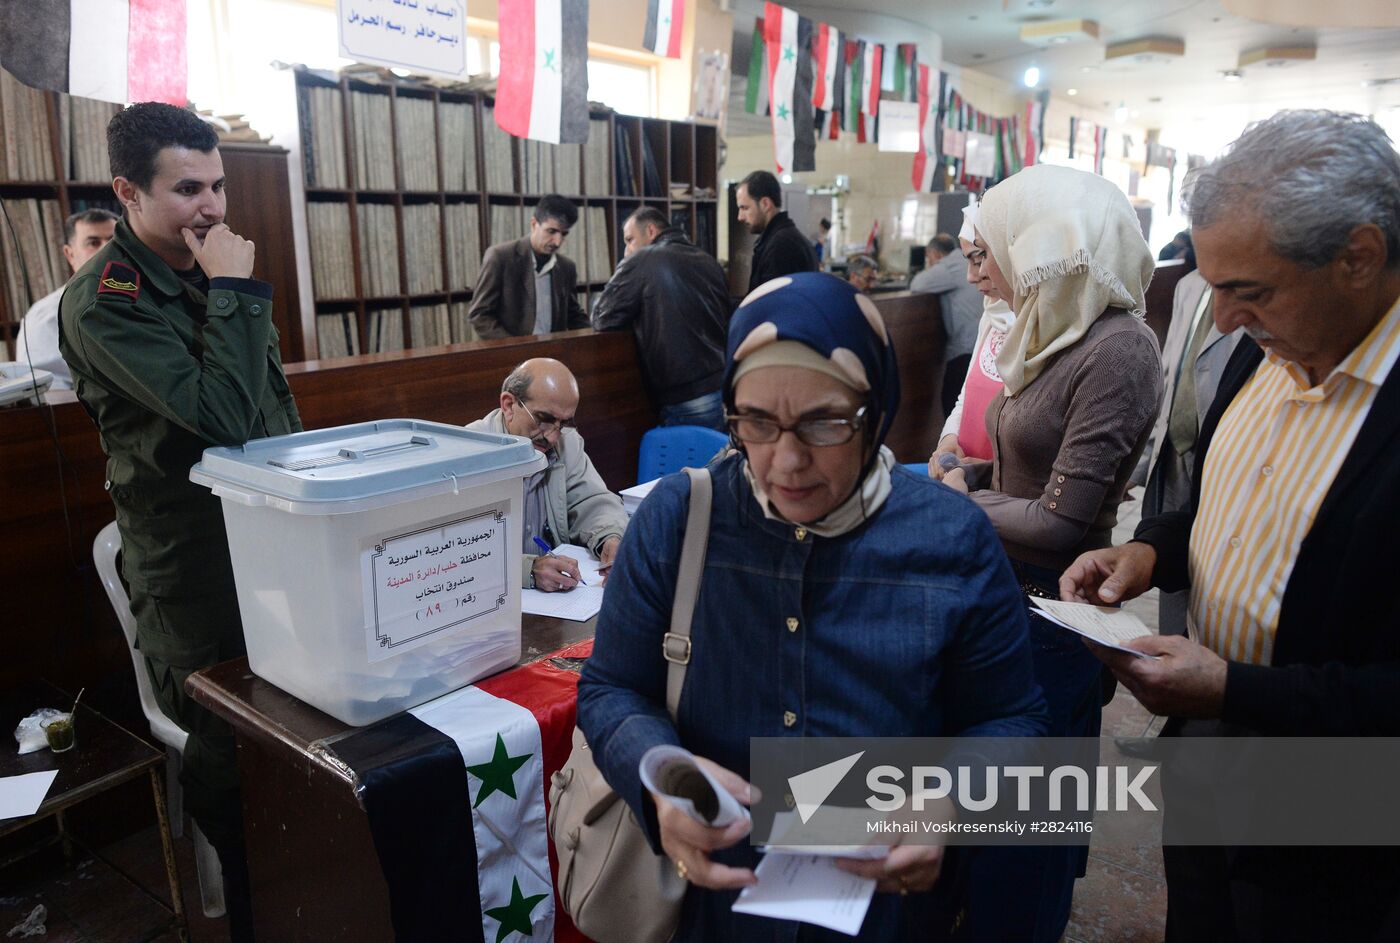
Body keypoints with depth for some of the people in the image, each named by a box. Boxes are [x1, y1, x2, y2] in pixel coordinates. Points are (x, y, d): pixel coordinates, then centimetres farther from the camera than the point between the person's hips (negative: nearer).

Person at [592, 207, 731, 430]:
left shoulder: (640, 261, -4)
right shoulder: (709, 262, 13)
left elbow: (602, 320, -1)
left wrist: (637, 317, 18)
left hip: (685, 398, -6)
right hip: (727, 390, 6)